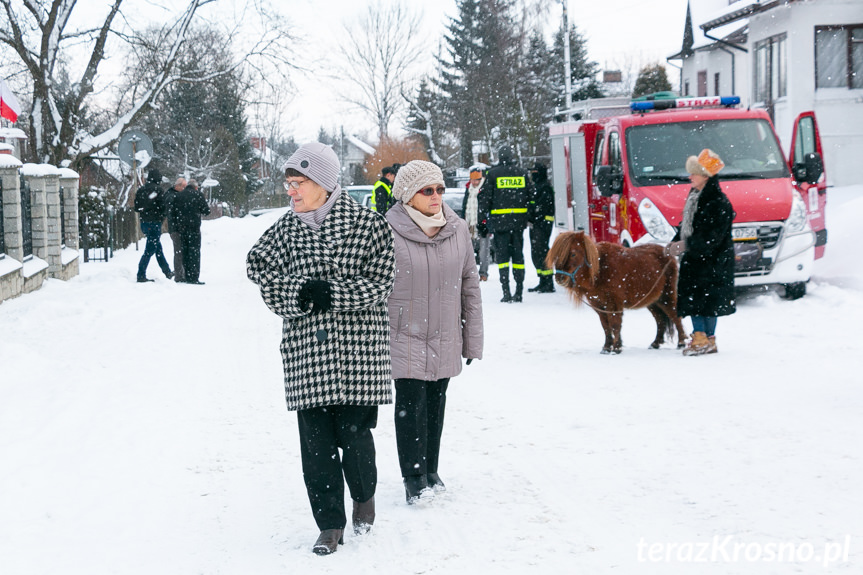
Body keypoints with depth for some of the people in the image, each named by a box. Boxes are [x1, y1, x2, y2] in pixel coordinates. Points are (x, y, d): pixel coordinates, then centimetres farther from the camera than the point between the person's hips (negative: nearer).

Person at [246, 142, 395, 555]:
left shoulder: (366, 224, -3)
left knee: (353, 432, -1)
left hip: (357, 346, -3)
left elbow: (379, 282, -7)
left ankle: (364, 495, 30)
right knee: (315, 439, 0)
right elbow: (265, 279, 3)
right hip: (306, 349, 3)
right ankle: (330, 524, 12)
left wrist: (330, 293, -18)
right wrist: (300, 294, -15)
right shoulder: (287, 229, 7)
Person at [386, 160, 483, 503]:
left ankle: (431, 472, 25)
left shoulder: (457, 230, 2)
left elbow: (470, 285, 9)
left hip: (445, 338, 4)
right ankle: (414, 478, 0)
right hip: (404, 337, -4)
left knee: (436, 404, 12)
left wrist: (473, 340, 9)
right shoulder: (388, 233, -12)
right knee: (411, 405, -8)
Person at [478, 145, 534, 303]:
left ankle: (506, 291, -8)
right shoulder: (522, 173, 7)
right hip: (519, 221, 3)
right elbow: (531, 196, 10)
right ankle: (519, 292, 6)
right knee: (518, 255, 8)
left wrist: (482, 220, 1)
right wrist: (530, 217, 20)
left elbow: (485, 199, -2)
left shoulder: (493, 174, -1)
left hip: (500, 221, -3)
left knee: (502, 255, 1)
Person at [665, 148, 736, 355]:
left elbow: (710, 238, -20)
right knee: (693, 297, 8)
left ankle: (707, 340, -3)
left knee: (707, 299, -7)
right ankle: (699, 336, 13)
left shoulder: (719, 203, -17)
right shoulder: (694, 197, 13)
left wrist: (684, 245, -19)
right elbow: (686, 225, 20)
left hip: (712, 261, -9)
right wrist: (673, 244, 8)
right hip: (693, 257, 9)